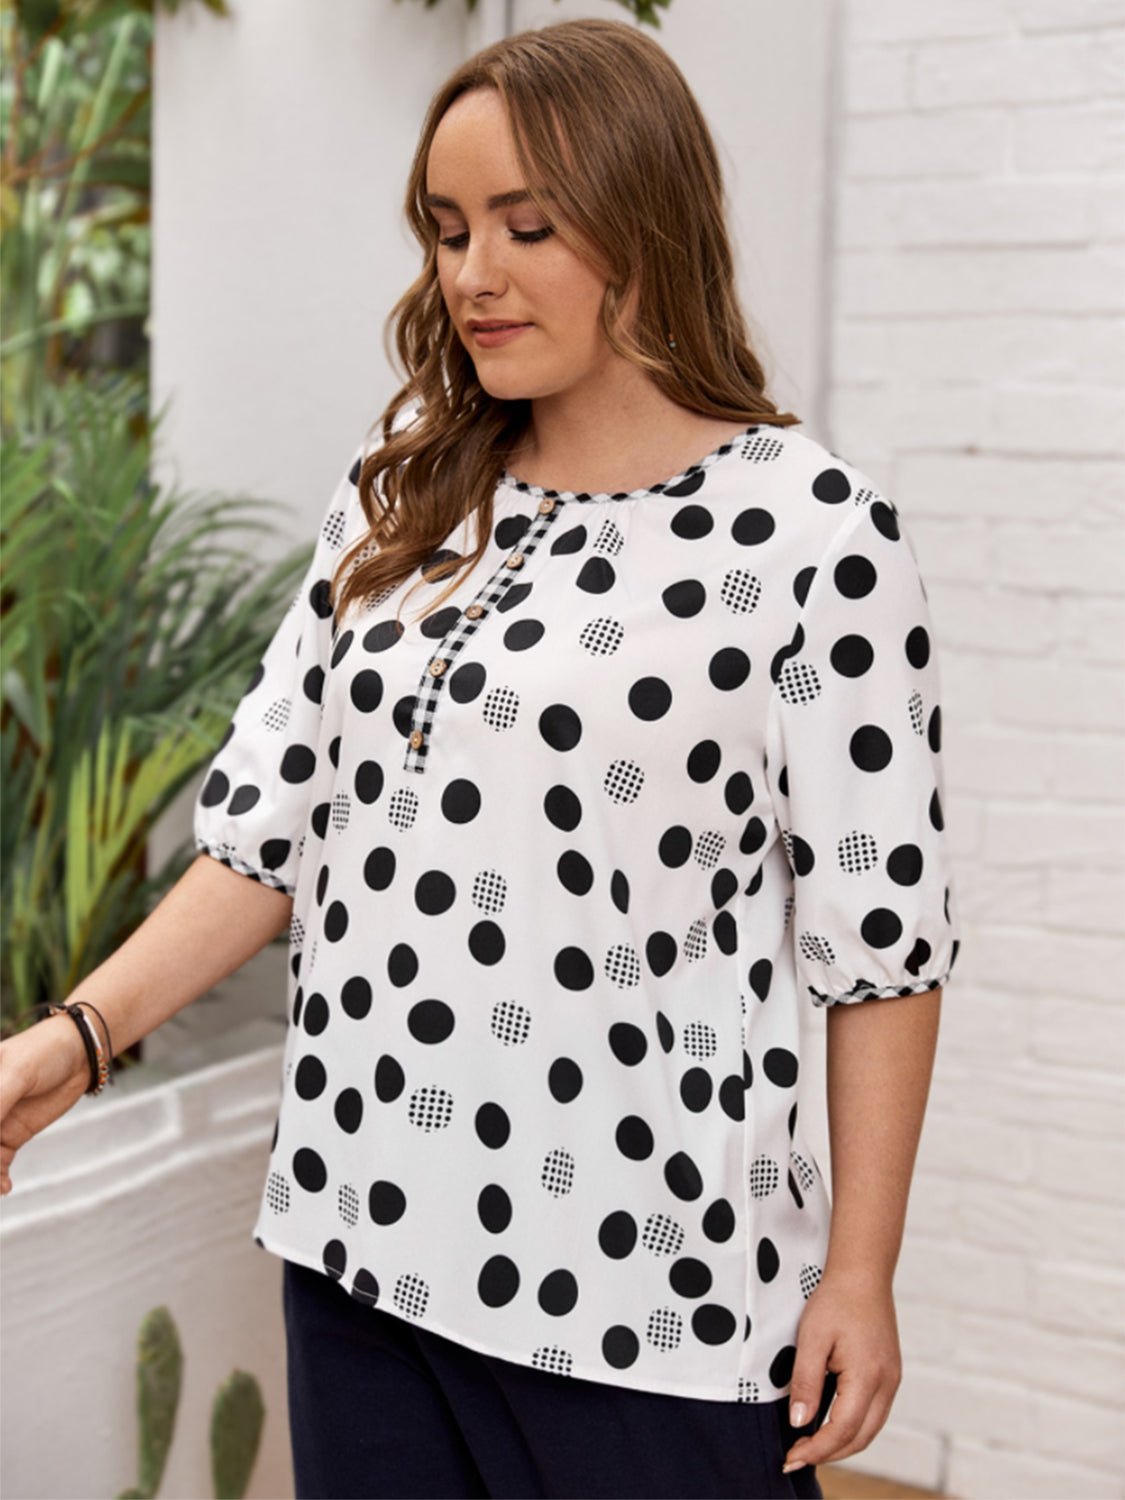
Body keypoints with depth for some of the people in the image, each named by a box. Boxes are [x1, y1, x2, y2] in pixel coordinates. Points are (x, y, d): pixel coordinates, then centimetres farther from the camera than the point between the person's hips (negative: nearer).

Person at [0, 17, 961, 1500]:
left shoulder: (808, 527, -9)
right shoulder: (395, 501, 8)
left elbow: (883, 938, -8)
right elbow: (272, 824, 9)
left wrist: (860, 1276, -8)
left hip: (644, 1277, -5)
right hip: (360, 1239, 5)